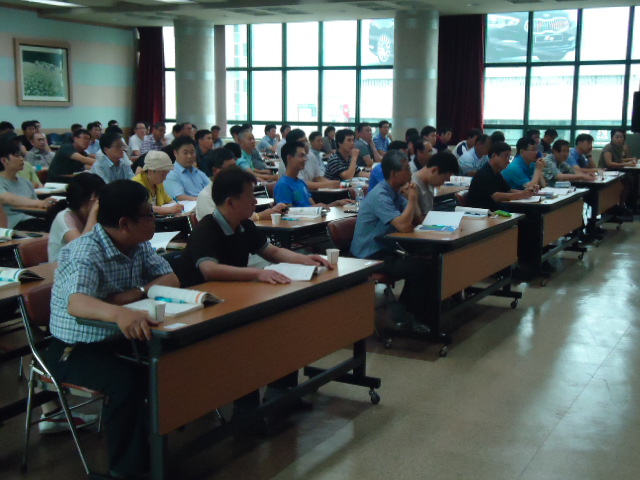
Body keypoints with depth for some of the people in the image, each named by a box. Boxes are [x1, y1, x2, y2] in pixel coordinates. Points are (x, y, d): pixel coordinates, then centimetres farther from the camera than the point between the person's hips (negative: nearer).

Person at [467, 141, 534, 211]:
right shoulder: (484, 174, -16)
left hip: (493, 211, 9)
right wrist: (521, 195, -28)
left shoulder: (497, 174, 15)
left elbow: (508, 190, 12)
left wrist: (524, 192, -8)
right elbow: (496, 196, -25)